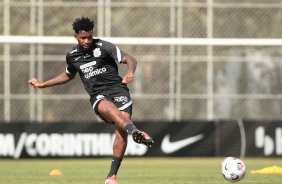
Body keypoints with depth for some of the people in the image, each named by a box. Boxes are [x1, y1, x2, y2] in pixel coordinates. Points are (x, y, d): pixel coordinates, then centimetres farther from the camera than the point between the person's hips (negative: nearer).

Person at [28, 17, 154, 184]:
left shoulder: (104, 46, 0)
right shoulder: (72, 56, 13)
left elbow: (130, 59, -7)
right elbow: (68, 75, 36)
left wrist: (130, 72, -30)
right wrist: (42, 84, 39)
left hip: (118, 89, -1)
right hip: (98, 96, 1)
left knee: (122, 130, -21)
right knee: (110, 109, -37)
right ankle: (136, 132, -67)